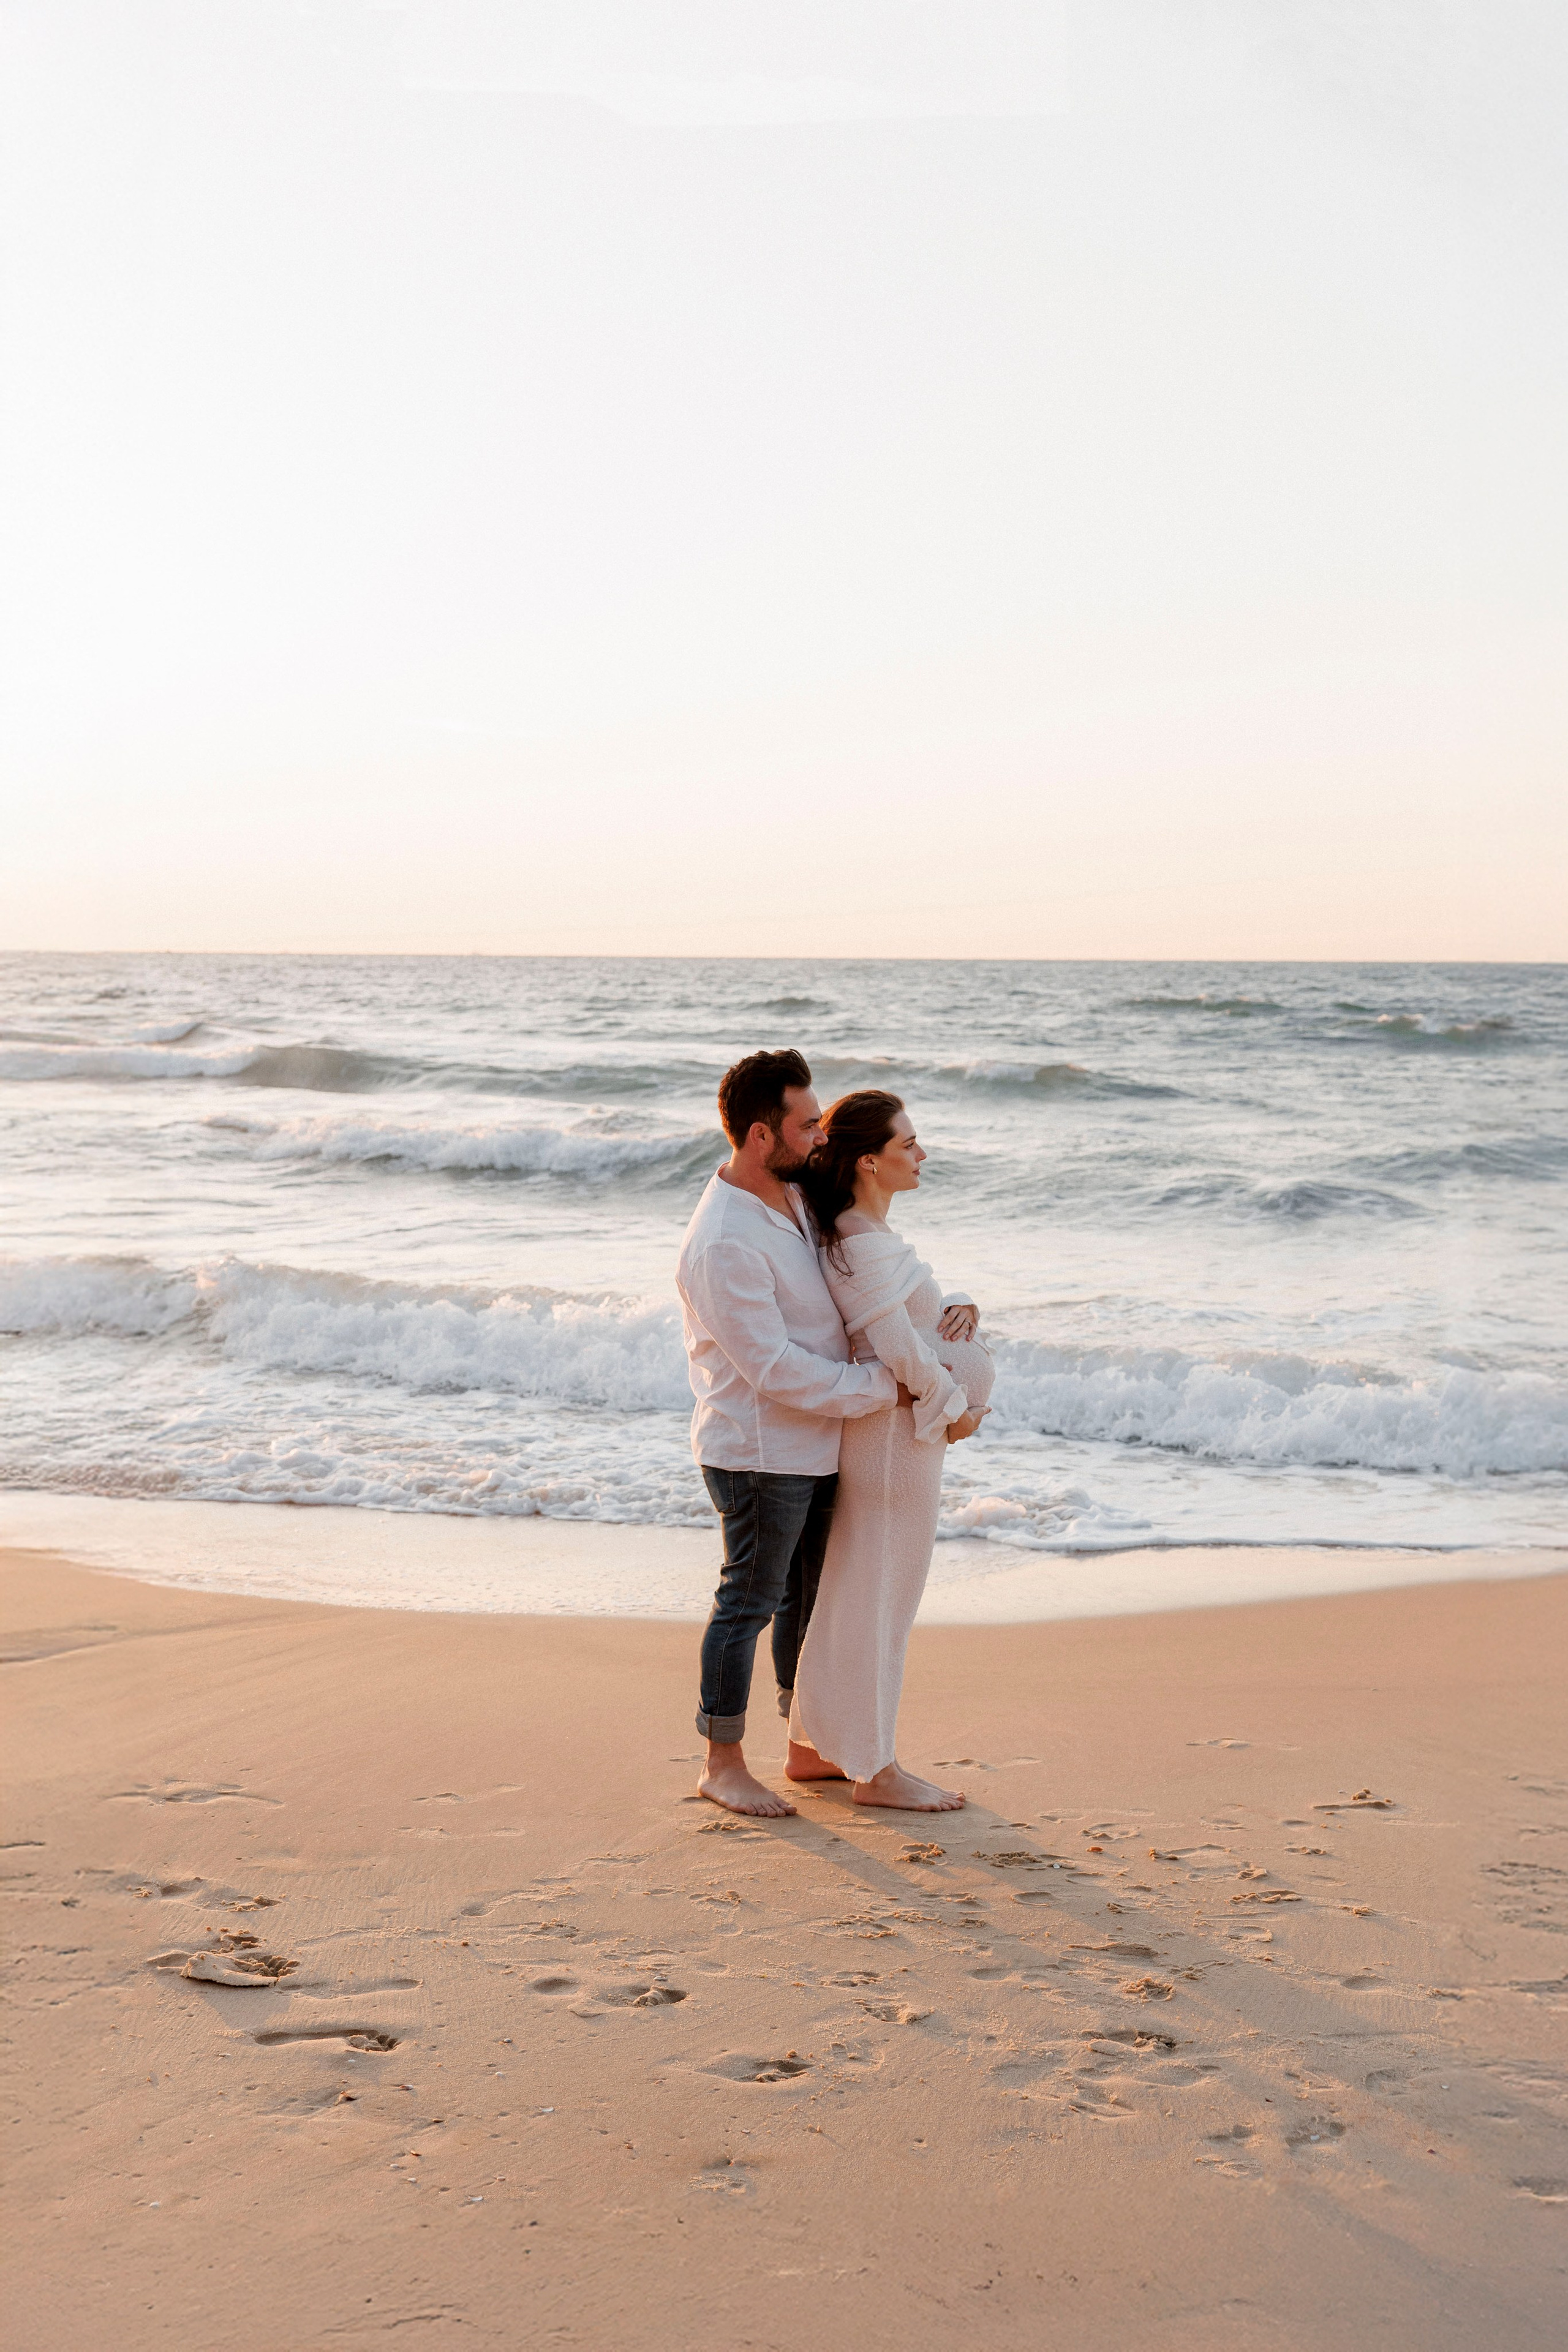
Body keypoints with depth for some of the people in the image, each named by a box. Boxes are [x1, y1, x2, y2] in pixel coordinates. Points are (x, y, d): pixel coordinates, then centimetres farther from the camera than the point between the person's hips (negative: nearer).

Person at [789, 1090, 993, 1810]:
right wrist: (954, 1407, -10)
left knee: (847, 1592, 17)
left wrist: (959, 1310, -1)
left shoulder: (854, 1233, 9)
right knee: (881, 1602, 1)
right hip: (895, 1435, -10)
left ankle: (813, 1743, 28)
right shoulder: (865, 1245, -22)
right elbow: (901, 1352, -24)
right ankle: (875, 1770, 11)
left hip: (869, 1432, 10)